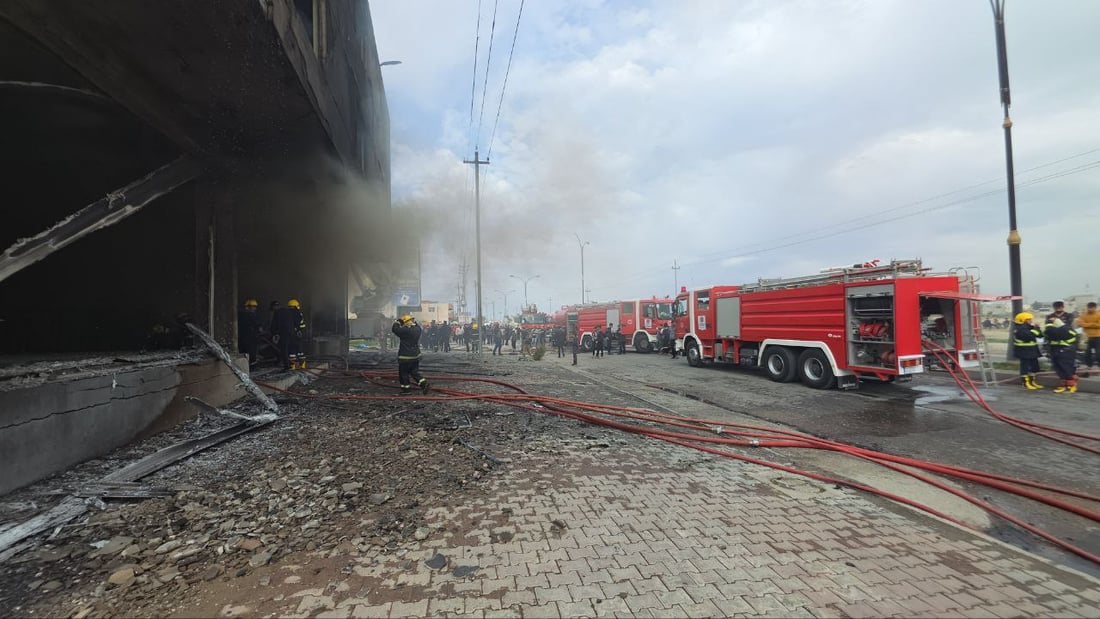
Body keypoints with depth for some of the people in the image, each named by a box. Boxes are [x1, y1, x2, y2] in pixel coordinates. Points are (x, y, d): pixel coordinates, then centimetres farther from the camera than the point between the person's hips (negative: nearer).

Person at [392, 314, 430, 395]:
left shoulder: (405, 330, -20)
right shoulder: (418, 329, 0)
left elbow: (394, 329, -11)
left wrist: (397, 322, 3)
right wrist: (414, 322, 20)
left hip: (405, 356, -7)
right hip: (416, 356, 7)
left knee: (403, 373, 7)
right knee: (414, 372, 17)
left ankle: (406, 389, 14)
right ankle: (423, 383, 5)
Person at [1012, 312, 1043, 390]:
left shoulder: (1029, 327, 13)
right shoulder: (1018, 329, -17)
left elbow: (1040, 335, 11)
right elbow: (1029, 336, -28)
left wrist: (1036, 328, -2)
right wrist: (1034, 329, -18)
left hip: (1032, 350, 9)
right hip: (1023, 351, -9)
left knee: (1034, 366, 14)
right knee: (1025, 367, -3)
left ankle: (1032, 382, 25)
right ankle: (1026, 383, 3)